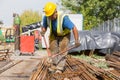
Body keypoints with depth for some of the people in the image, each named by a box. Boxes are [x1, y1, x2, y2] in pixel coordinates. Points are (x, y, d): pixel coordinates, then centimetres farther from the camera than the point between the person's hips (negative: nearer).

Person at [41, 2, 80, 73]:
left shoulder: (63, 18, -40)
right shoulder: (46, 18, -26)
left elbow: (74, 28, -42)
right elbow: (44, 27, -9)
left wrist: (76, 40, -53)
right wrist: (43, 31, -34)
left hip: (64, 35, -4)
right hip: (54, 35, 4)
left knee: (62, 50, -14)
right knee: (53, 50, -1)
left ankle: (60, 68, -12)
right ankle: (55, 66, 13)